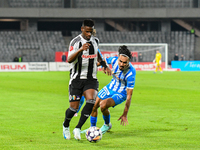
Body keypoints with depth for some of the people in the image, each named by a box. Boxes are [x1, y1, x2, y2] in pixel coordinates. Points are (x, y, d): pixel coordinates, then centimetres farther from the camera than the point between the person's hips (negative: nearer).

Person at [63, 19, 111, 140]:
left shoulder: (95, 41, 8)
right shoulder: (75, 42, -11)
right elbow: (69, 59, -24)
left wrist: (104, 65, 17)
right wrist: (81, 49, -38)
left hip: (91, 79, 4)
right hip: (77, 79, -4)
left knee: (91, 101, -22)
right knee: (74, 107, -4)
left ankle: (78, 128, -14)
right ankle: (66, 126, 28)